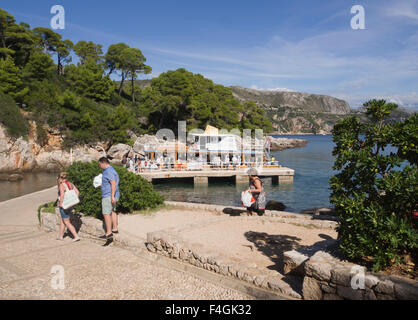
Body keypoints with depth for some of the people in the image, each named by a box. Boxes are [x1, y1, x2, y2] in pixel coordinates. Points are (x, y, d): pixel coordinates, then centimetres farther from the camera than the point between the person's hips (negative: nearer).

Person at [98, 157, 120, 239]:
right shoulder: (111, 170, 15)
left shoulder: (108, 171, -18)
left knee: (106, 214, -7)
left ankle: (109, 233, -5)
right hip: (111, 196, 11)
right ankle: (115, 229, 28)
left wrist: (112, 196, -27)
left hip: (108, 196, -11)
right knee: (112, 212, 18)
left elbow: (113, 183, -26)